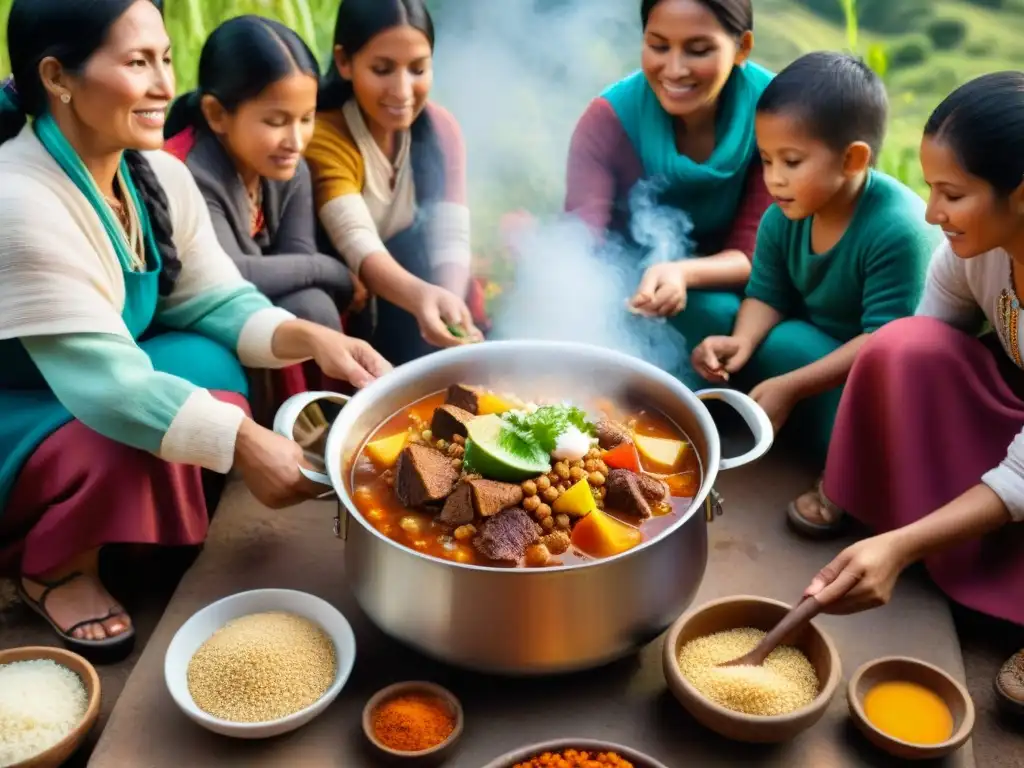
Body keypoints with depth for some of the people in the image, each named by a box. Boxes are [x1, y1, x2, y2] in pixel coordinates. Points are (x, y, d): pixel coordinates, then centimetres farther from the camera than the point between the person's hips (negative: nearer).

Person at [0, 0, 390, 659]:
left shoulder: (161, 176, -6)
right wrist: (246, 444, -38)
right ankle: (55, 569, 1)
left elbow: (217, 303, -4)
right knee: (138, 447, -30)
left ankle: (104, 531, 5)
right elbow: (108, 384, -34)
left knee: (211, 363, -15)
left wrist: (312, 339, -23)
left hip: (88, 398, 7)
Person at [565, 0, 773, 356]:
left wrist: (682, 273, -42)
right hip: (626, 284, -1)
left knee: (721, 316, -30)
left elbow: (750, 252, -19)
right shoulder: (610, 119, -20)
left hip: (715, 286, 1)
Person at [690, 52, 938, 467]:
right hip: (820, 346, 7)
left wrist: (791, 387, -34)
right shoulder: (783, 217, -10)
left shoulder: (898, 230, -30)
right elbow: (766, 295, 0)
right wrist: (741, 341, -24)